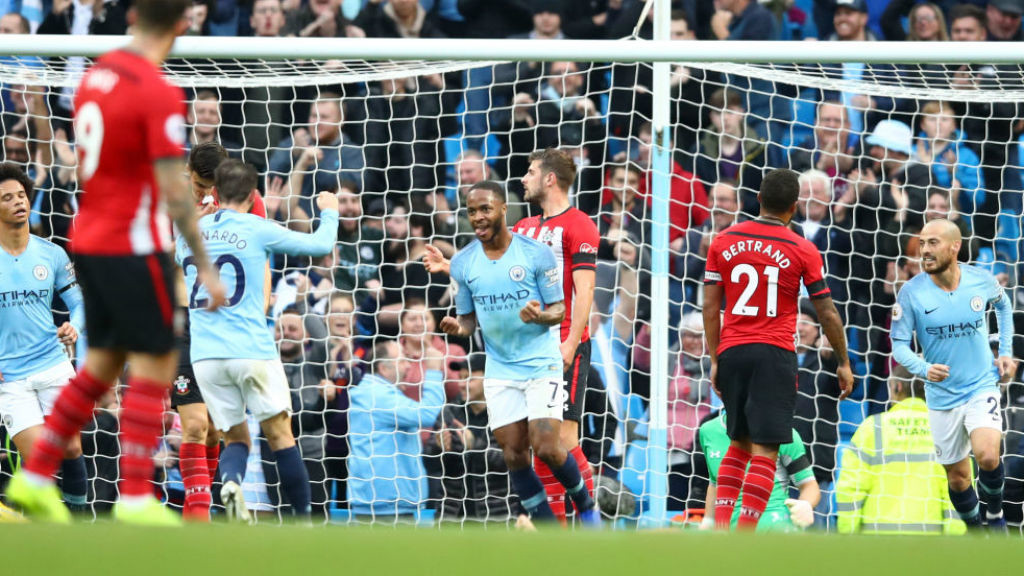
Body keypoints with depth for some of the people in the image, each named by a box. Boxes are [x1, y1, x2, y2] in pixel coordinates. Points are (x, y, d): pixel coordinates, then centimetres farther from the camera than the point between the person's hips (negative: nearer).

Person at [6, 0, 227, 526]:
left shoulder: (96, 74, 7)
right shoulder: (159, 95, -17)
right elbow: (174, 191, -19)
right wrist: (204, 266, -14)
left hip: (88, 240, 8)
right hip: (133, 247, -8)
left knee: (103, 363, 16)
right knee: (154, 365, 0)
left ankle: (35, 478, 15)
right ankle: (135, 497, -3)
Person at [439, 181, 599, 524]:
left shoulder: (536, 253, -7)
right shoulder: (463, 263, 3)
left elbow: (559, 311, -3)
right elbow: (468, 319, 11)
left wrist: (540, 316, -26)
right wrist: (457, 328, -13)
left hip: (542, 364, -4)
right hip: (500, 370, 4)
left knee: (547, 449, -13)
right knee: (514, 455, -1)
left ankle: (585, 505, 15)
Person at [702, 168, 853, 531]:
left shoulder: (723, 241, 6)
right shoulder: (803, 251, -2)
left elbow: (710, 307, 6)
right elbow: (827, 314, 2)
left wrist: (715, 361, 12)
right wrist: (844, 364, 13)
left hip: (731, 351, 4)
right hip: (774, 352, -4)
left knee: (739, 442, 19)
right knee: (764, 450, -4)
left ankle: (720, 525, 6)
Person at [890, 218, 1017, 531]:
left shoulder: (982, 281, -7)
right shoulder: (911, 292, -12)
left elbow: (1003, 305, 16)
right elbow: (899, 344, -8)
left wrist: (1006, 352, 10)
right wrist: (923, 369, -28)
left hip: (982, 386, -1)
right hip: (942, 396, 1)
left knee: (987, 456, -24)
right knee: (958, 477, 7)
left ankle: (995, 514, 4)